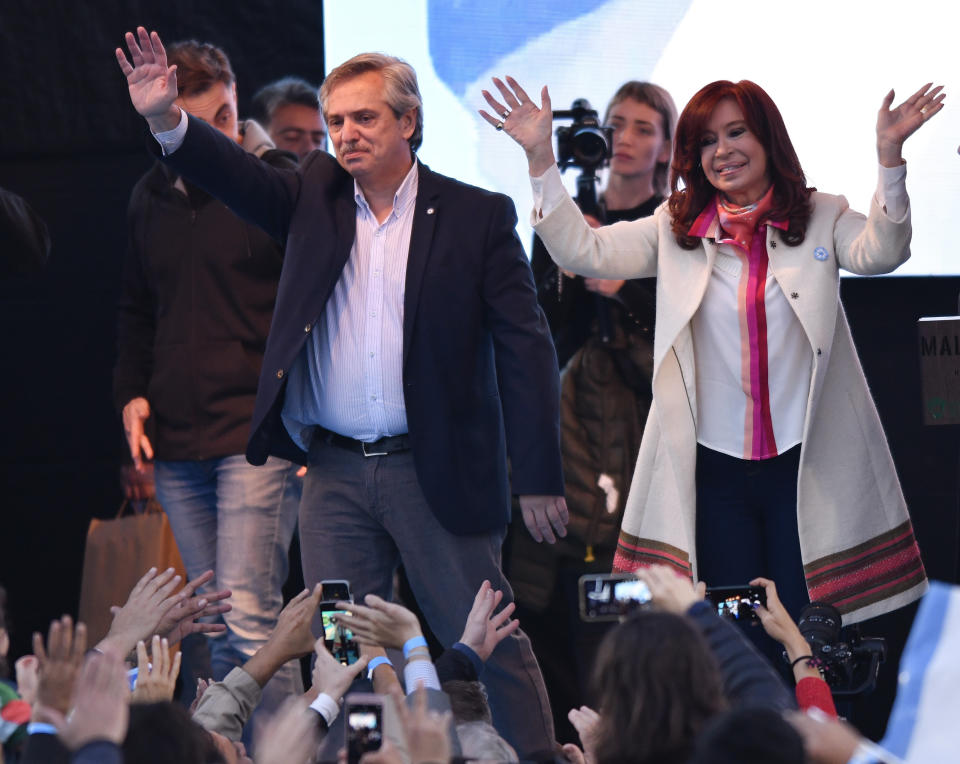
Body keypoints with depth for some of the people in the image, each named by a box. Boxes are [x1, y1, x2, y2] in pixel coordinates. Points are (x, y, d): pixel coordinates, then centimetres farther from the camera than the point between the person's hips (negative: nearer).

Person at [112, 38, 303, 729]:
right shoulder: (152, 198, 14)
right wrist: (132, 392, 10)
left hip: (260, 435, -6)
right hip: (175, 445, 6)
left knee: (247, 619, -15)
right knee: (217, 629, 9)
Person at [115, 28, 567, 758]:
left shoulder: (477, 216, -2)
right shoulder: (317, 195, 9)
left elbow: (524, 347, -4)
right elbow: (242, 178, -9)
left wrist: (539, 478, -9)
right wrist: (168, 119, -29)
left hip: (438, 471, -3)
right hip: (334, 473, 4)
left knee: (494, 647, 2)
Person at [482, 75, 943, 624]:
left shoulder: (822, 219, 2)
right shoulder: (675, 231, 7)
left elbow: (880, 252, -16)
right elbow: (583, 251, 0)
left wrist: (889, 156, -30)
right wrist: (541, 157, -10)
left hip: (806, 465, -2)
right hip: (715, 470, 2)